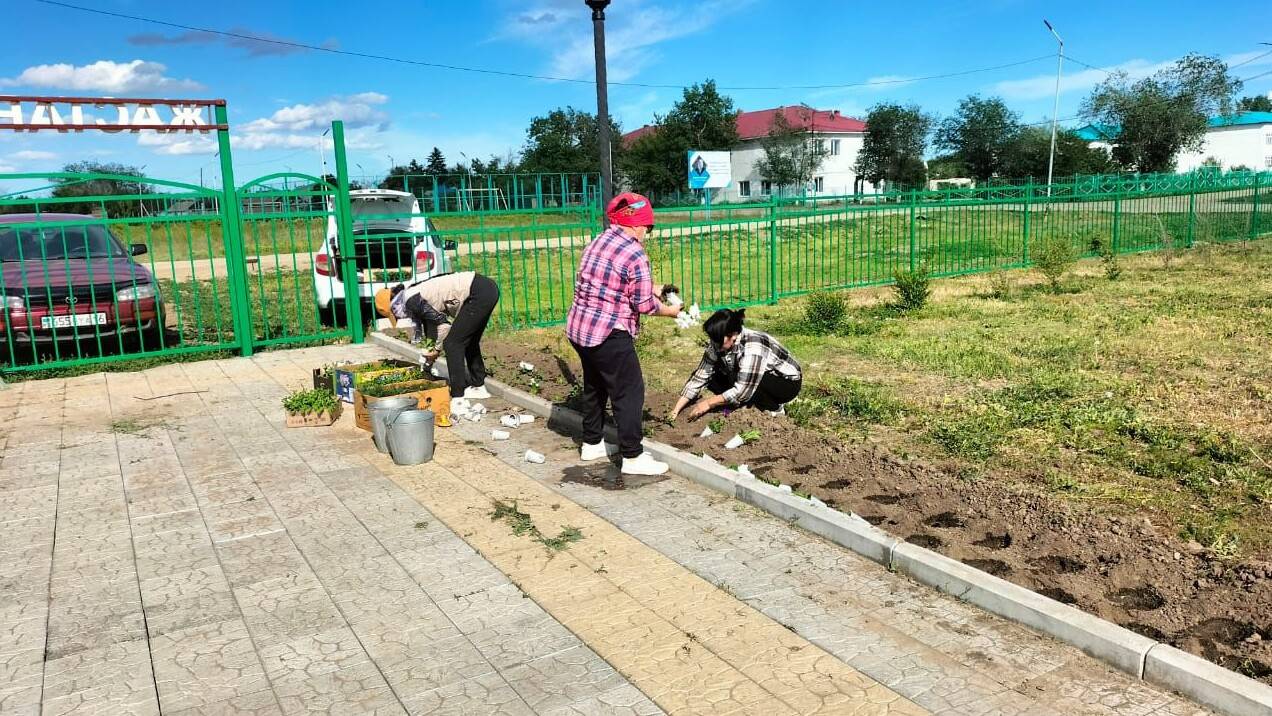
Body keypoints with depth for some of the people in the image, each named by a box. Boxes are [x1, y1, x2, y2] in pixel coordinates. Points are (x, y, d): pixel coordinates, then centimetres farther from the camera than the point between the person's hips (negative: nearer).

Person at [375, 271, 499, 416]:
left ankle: (458, 401, -7)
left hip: (479, 293, -10)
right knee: (469, 340, 24)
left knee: (452, 343, -5)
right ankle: (478, 387, 38)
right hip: (489, 288, 10)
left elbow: (443, 324, -10)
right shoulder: (416, 294, 19)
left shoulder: (411, 300, -8)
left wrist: (437, 348, 5)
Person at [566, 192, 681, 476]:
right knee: (629, 391, 1)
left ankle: (591, 443, 35)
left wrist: (650, 289, 19)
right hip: (609, 335, -9)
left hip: (578, 329, 9)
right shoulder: (635, 255, -16)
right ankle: (632, 457, 5)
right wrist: (670, 311, 5)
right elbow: (644, 305, -13)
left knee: (594, 386, 22)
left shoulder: (597, 243, 9)